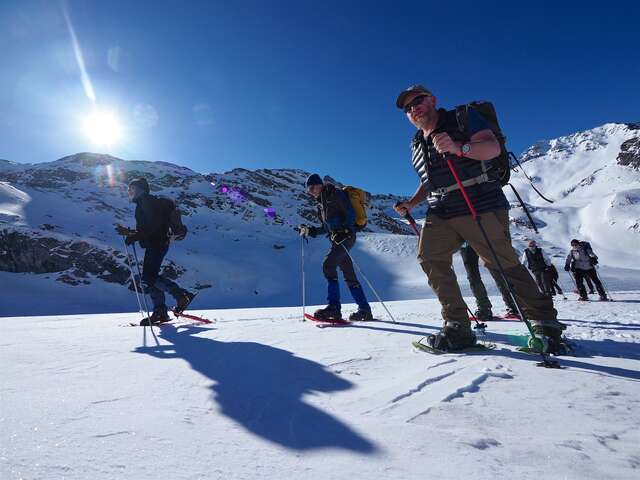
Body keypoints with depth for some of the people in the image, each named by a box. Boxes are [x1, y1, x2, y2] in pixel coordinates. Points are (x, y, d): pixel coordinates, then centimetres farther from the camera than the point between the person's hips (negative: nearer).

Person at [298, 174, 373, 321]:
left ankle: (334, 307, -19)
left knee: (328, 265, -20)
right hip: (337, 238, 9)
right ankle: (365, 310, 14)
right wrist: (310, 231, 11)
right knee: (349, 275, 8)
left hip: (346, 236, -9)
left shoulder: (336, 194, -4)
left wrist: (344, 231, -25)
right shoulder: (321, 202, 21)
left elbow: (351, 214, -12)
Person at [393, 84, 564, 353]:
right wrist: (410, 204, 13)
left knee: (503, 264, -8)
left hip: (481, 205, -6)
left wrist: (458, 147, -30)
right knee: (429, 257, -12)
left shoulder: (462, 117, 2)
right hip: (441, 212, 6)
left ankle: (545, 323, 11)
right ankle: (457, 326, -6)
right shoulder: (417, 145, 20)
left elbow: (493, 147, -12)